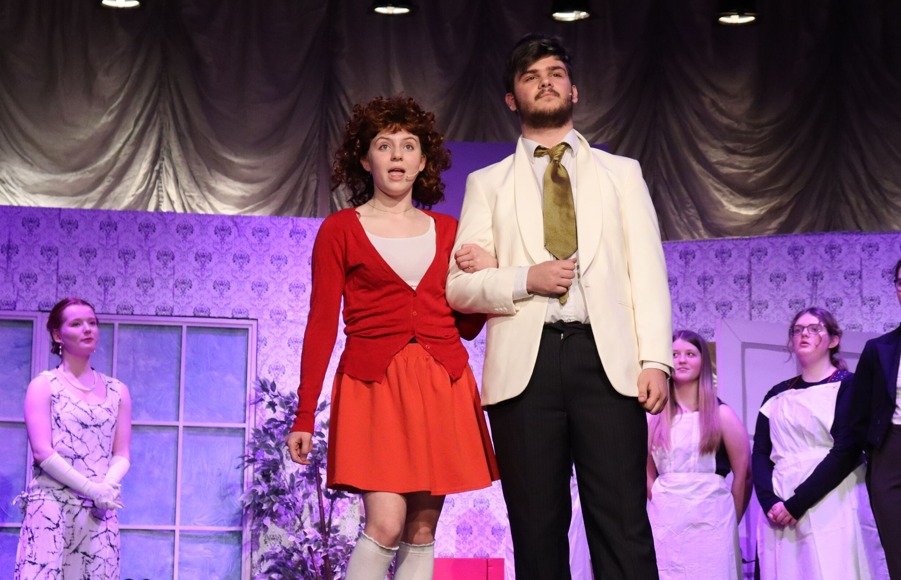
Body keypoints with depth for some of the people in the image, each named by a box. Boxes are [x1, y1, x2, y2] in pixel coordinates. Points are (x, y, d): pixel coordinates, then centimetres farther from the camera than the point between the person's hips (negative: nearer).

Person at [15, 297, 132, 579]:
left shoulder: (117, 391, 14)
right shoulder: (44, 385, 2)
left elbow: (122, 454, 10)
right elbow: (42, 452, -8)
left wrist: (107, 487, -12)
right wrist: (93, 489, -14)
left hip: (100, 511, 4)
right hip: (52, 507, -3)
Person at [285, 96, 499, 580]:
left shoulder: (446, 230, 14)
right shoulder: (340, 230, 5)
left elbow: (466, 325, 16)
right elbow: (321, 323, 0)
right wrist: (304, 417, -5)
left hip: (442, 387, 4)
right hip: (374, 386, -4)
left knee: (422, 532, 2)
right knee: (385, 526, -17)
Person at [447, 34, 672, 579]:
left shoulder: (621, 173, 18)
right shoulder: (488, 183, 17)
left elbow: (648, 272, 9)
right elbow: (459, 285, 9)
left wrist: (656, 359, -4)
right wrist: (526, 278, -9)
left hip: (606, 360, -1)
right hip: (525, 364, 1)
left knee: (623, 524, -9)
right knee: (538, 529, 1)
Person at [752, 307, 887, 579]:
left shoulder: (848, 386, 2)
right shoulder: (777, 395, 15)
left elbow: (846, 452, -9)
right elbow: (760, 453, 8)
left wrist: (796, 504, -14)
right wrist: (769, 503, -11)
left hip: (832, 506, -4)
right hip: (780, 510, 4)